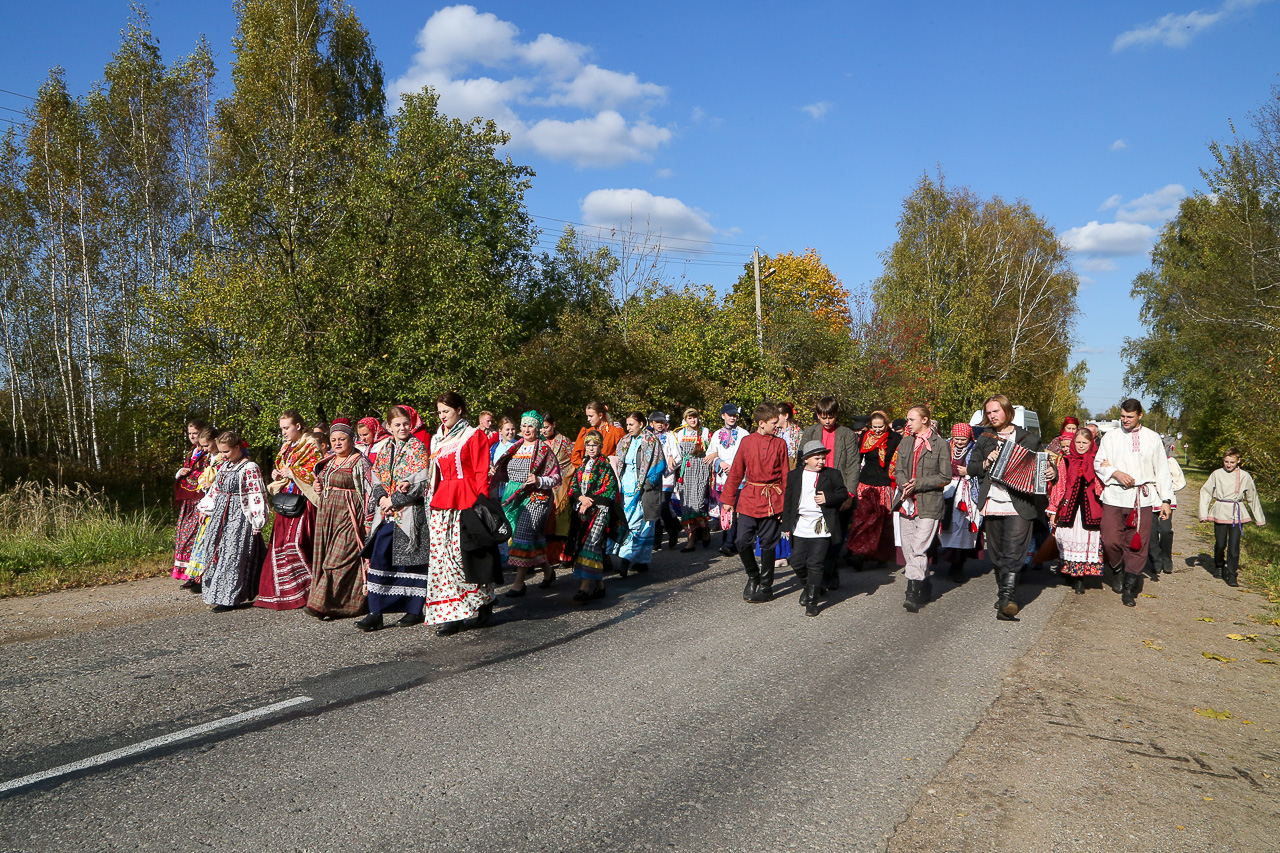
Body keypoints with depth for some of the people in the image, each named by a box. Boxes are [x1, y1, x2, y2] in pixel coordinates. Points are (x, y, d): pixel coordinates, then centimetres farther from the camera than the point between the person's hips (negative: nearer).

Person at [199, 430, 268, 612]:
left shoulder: (249, 468, -13)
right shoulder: (224, 465, 13)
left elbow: (257, 495, -15)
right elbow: (216, 489, 24)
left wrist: (256, 523, -17)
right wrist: (205, 509, 23)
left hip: (239, 517, -8)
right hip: (221, 514, 8)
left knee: (232, 555, -7)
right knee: (216, 553, 9)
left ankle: (230, 598, -3)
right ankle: (218, 593, 20)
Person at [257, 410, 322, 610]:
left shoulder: (311, 446, -4)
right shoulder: (285, 447, 20)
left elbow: (316, 474, -12)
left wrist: (292, 473, -13)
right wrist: (276, 475, 8)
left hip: (302, 500, -8)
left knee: (296, 543, -15)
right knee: (279, 543, 3)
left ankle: (303, 590, -6)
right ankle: (280, 592, 8)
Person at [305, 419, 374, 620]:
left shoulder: (359, 462, -7)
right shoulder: (329, 462, 16)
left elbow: (368, 492, -10)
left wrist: (368, 521, -15)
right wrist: (318, 488, 7)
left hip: (348, 516, -8)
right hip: (327, 514, 8)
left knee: (339, 560, -9)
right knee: (325, 557, 6)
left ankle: (322, 604, -9)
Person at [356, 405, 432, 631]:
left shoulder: (419, 449, -3)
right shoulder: (385, 449, 15)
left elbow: (420, 484, -11)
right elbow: (376, 478, 13)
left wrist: (394, 500, -13)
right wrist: (381, 498, -6)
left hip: (409, 514, -5)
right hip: (386, 515, 5)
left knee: (410, 561, 1)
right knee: (378, 560, -2)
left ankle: (415, 610, 13)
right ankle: (375, 614, 0)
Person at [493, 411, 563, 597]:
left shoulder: (544, 450, -2)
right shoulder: (514, 449, 15)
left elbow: (556, 478, -4)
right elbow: (506, 474, 24)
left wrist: (539, 481, -20)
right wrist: (494, 473, 4)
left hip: (535, 498, -6)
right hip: (514, 498, 6)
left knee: (524, 536, -13)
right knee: (532, 539, 7)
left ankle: (519, 583, -9)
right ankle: (548, 571, 28)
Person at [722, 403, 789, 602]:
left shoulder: (780, 444, 3)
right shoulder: (747, 442, 3)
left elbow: (785, 476, 5)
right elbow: (736, 472, 8)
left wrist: (785, 505, 0)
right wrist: (728, 500, 7)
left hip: (772, 501, -1)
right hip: (748, 498, 1)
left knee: (768, 545, 4)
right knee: (743, 542, -4)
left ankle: (765, 587, 17)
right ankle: (753, 576, 23)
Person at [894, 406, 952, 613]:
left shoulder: (941, 445, -3)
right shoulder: (905, 443, 14)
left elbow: (945, 477, -5)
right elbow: (898, 470, 12)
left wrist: (918, 485, -14)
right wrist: (904, 486, -10)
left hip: (929, 505, -6)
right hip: (907, 503, 6)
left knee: (918, 549, -12)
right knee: (909, 549, 9)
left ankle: (914, 594, -11)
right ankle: (926, 589, 25)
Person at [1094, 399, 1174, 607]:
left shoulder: (1152, 438, 11)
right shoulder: (1110, 437, 12)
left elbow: (1162, 470, 11)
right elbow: (1098, 464, 10)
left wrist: (1166, 500, 6)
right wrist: (1116, 473, -9)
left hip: (1141, 498, 0)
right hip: (1114, 497, 0)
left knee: (1137, 544, -2)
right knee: (1110, 541, -8)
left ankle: (1129, 588, 9)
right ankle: (1117, 570, 22)